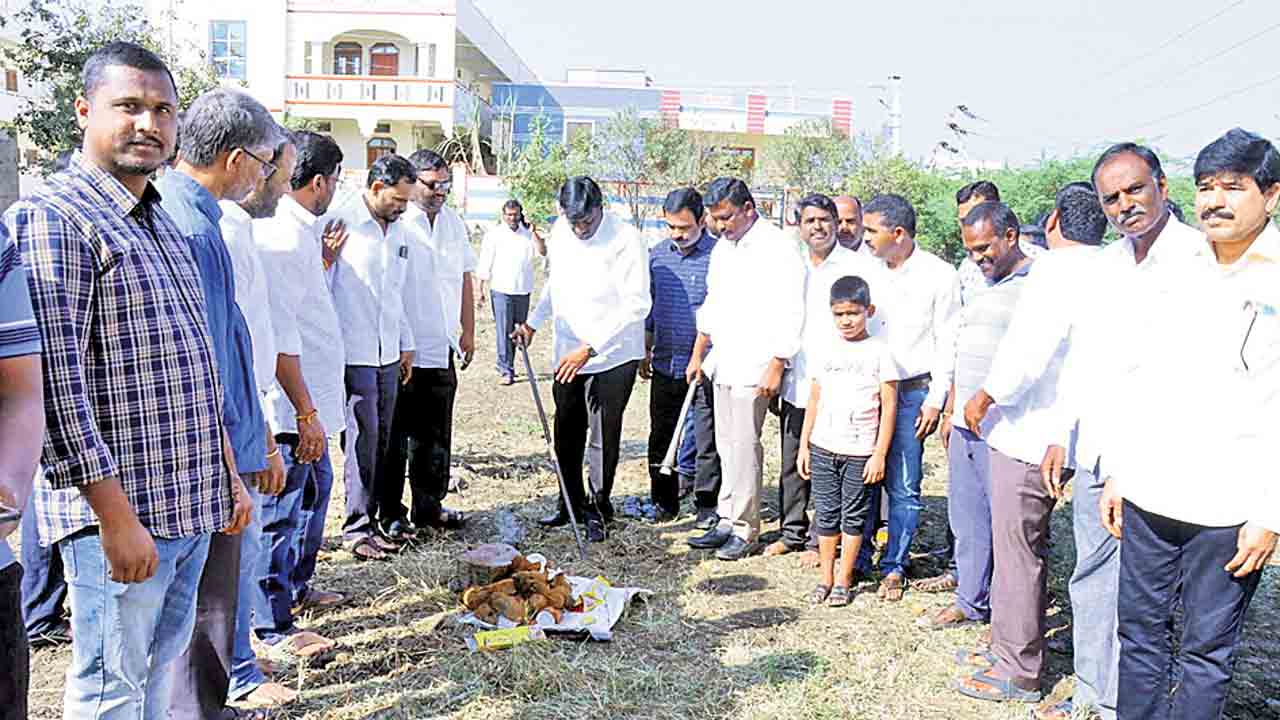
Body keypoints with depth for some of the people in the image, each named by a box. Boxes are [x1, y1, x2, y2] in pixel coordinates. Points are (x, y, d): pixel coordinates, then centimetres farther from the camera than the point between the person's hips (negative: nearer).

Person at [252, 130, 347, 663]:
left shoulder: (298, 229, 12)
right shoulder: (282, 236, -20)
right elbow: (280, 337, -24)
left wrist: (326, 258, 19)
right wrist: (307, 412, -23)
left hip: (310, 398, 11)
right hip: (290, 404, -11)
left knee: (314, 489, 23)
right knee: (282, 510, -1)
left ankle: (297, 585, 41)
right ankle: (273, 629, 12)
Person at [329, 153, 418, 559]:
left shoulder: (401, 233, 13)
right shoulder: (342, 225, -10)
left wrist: (406, 344, 19)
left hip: (388, 355, 7)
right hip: (354, 354, -7)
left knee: (380, 441, 10)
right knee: (363, 439, -4)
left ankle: (370, 520, 20)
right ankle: (357, 527, 7)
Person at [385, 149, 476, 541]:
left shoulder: (453, 222, 12)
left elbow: (465, 277, 20)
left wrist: (468, 331, 16)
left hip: (443, 350, 7)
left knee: (436, 438, 15)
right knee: (396, 439, 4)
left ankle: (428, 508, 28)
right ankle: (391, 514, 16)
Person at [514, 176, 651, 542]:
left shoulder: (625, 240, -18)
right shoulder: (559, 233, 2)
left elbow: (636, 304, -22)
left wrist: (590, 347, -26)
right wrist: (533, 322, 9)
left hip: (613, 356, -6)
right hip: (568, 354, 6)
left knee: (604, 438, 3)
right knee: (566, 434, 14)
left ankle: (598, 510, 19)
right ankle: (572, 503, 31)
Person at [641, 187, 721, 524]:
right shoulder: (657, 255, 9)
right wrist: (645, 352, 16)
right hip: (665, 364, 5)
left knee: (708, 438, 4)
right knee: (661, 435, 12)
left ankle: (708, 503, 17)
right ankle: (665, 501, 25)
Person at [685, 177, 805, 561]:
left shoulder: (777, 249, -11)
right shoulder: (723, 248, 15)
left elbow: (790, 313, -15)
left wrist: (775, 367, -17)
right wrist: (697, 355, 21)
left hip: (755, 367, -8)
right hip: (724, 364, 8)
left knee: (743, 445, -6)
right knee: (727, 444, 11)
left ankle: (745, 529, 5)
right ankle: (728, 522, 20)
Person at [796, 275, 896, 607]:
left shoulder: (878, 351, -5)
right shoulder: (823, 348, 6)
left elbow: (888, 406, -5)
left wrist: (879, 454, -8)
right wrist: (804, 445, 8)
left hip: (860, 451, -3)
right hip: (823, 447, 3)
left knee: (853, 516, 6)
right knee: (826, 515, 10)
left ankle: (844, 580, 17)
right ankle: (825, 578, 21)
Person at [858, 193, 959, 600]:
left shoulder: (938, 275, -5)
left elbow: (947, 342, -3)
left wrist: (935, 399, -7)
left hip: (911, 391, -3)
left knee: (903, 486, 2)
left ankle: (894, 567, 17)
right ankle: (859, 559, 22)